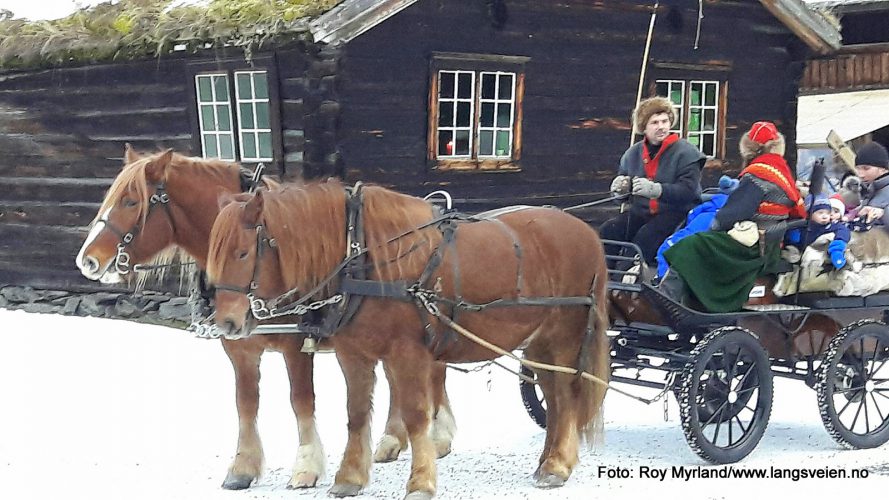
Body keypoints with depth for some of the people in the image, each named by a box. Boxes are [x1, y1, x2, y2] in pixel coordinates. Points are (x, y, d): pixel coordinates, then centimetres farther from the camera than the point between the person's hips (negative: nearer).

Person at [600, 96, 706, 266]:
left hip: (675, 212, -5)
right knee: (608, 230, -21)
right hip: (641, 212, 5)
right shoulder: (633, 153, 12)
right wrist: (620, 186, -2)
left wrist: (656, 190, -32)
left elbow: (688, 190, -18)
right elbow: (622, 178, 26)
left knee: (645, 237, -34)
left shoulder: (686, 152, -6)